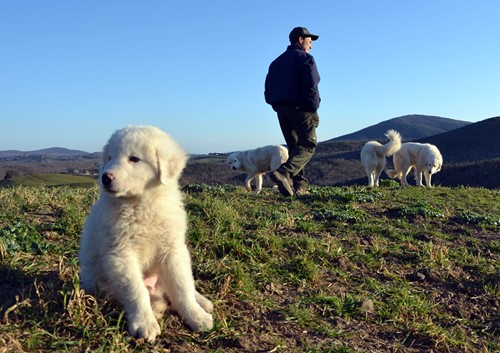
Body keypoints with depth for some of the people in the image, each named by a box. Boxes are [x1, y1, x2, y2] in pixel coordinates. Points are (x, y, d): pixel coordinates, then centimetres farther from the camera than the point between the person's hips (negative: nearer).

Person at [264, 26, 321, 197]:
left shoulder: (276, 62, 22)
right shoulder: (305, 58, -1)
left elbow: (268, 92, 16)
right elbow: (311, 86, -14)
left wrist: (277, 105, 15)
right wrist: (314, 109, -10)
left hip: (281, 109, 7)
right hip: (300, 108, -7)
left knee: (295, 147, 11)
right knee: (308, 144, -10)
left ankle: (299, 185, 3)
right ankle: (284, 172, -32)